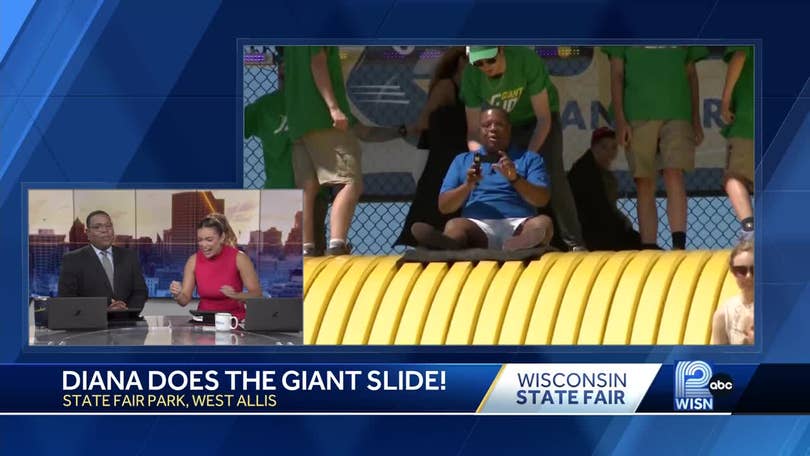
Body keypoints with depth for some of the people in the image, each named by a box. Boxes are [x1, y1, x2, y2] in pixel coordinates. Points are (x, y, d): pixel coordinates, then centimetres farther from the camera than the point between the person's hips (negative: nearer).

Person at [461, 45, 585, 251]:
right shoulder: (471, 76, -24)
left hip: (540, 118, -3)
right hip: (504, 124, 3)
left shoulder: (527, 60, -33)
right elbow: (473, 131, -18)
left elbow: (543, 119, -29)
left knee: (553, 176, -17)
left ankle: (574, 242, -11)